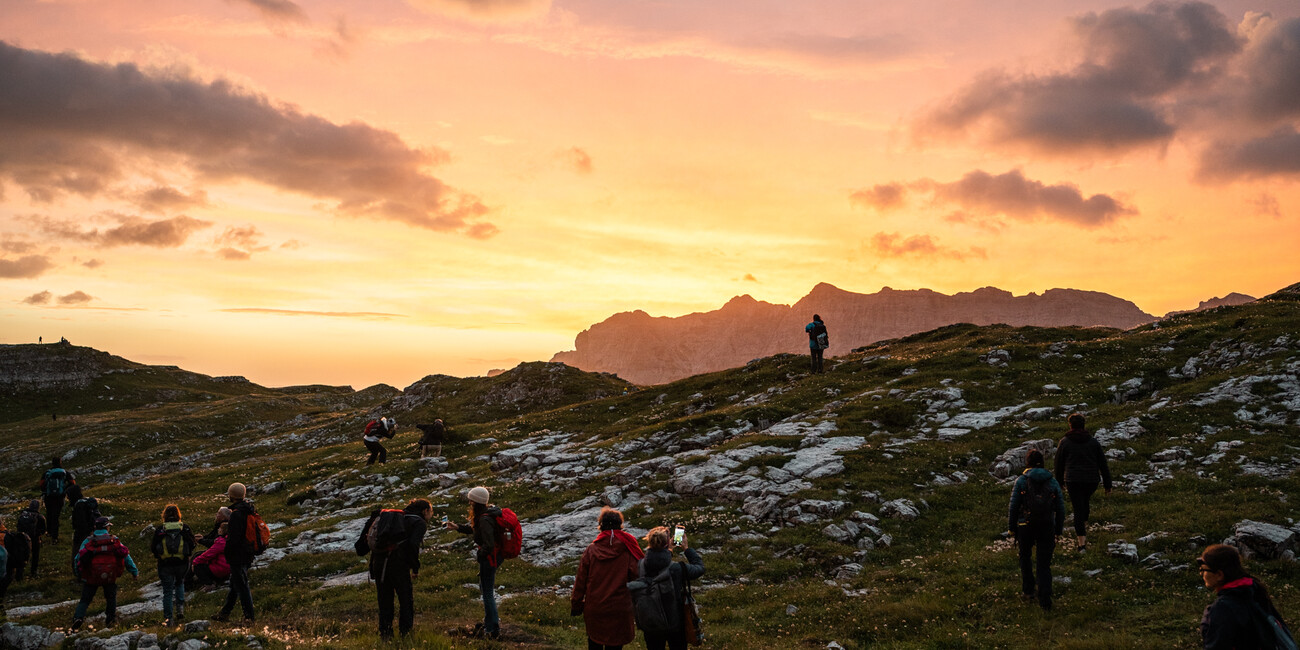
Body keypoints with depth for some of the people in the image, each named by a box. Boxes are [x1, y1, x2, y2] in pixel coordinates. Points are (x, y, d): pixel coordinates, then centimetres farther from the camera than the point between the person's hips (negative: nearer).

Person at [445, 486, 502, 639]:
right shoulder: (487, 512, 3)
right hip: (490, 556, 10)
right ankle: (489, 621, 39)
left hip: (489, 557, -10)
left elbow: (489, 545, -27)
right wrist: (458, 527, 9)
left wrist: (480, 555, -11)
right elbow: (474, 529, 19)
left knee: (488, 592, 0)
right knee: (485, 588, 25)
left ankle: (493, 630, 8)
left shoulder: (485, 520, -28)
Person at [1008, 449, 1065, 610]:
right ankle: (1045, 599, 0)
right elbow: (1060, 509, 3)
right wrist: (1058, 530, 12)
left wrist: (1011, 529, 2)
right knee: (1044, 564, 7)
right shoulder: (1053, 482, 1)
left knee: (1025, 557, 24)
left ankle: (1028, 590, 30)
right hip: (1047, 528, 1)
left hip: (1025, 526, -1)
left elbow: (1013, 507, -7)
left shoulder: (1021, 481, -6)